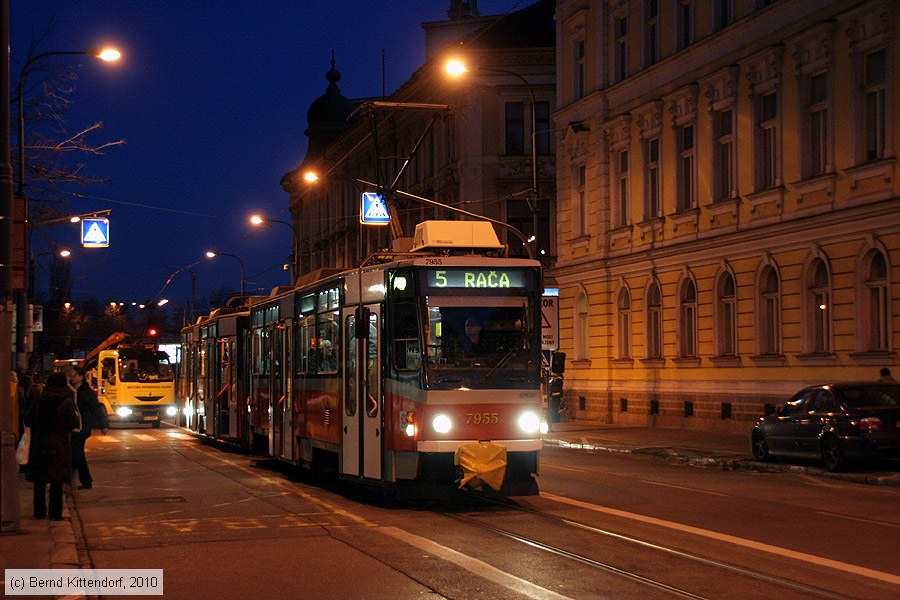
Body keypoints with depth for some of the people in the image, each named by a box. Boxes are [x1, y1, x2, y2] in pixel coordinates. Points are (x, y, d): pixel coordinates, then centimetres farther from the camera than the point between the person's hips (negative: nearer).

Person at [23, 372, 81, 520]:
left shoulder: (39, 400, 0)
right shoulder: (67, 402, -10)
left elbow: (27, 420, 1)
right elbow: (73, 424, -8)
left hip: (38, 445, 3)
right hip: (59, 446, -3)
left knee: (39, 480, 13)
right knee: (57, 481, 3)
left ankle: (39, 511, 17)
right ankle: (55, 513, 1)